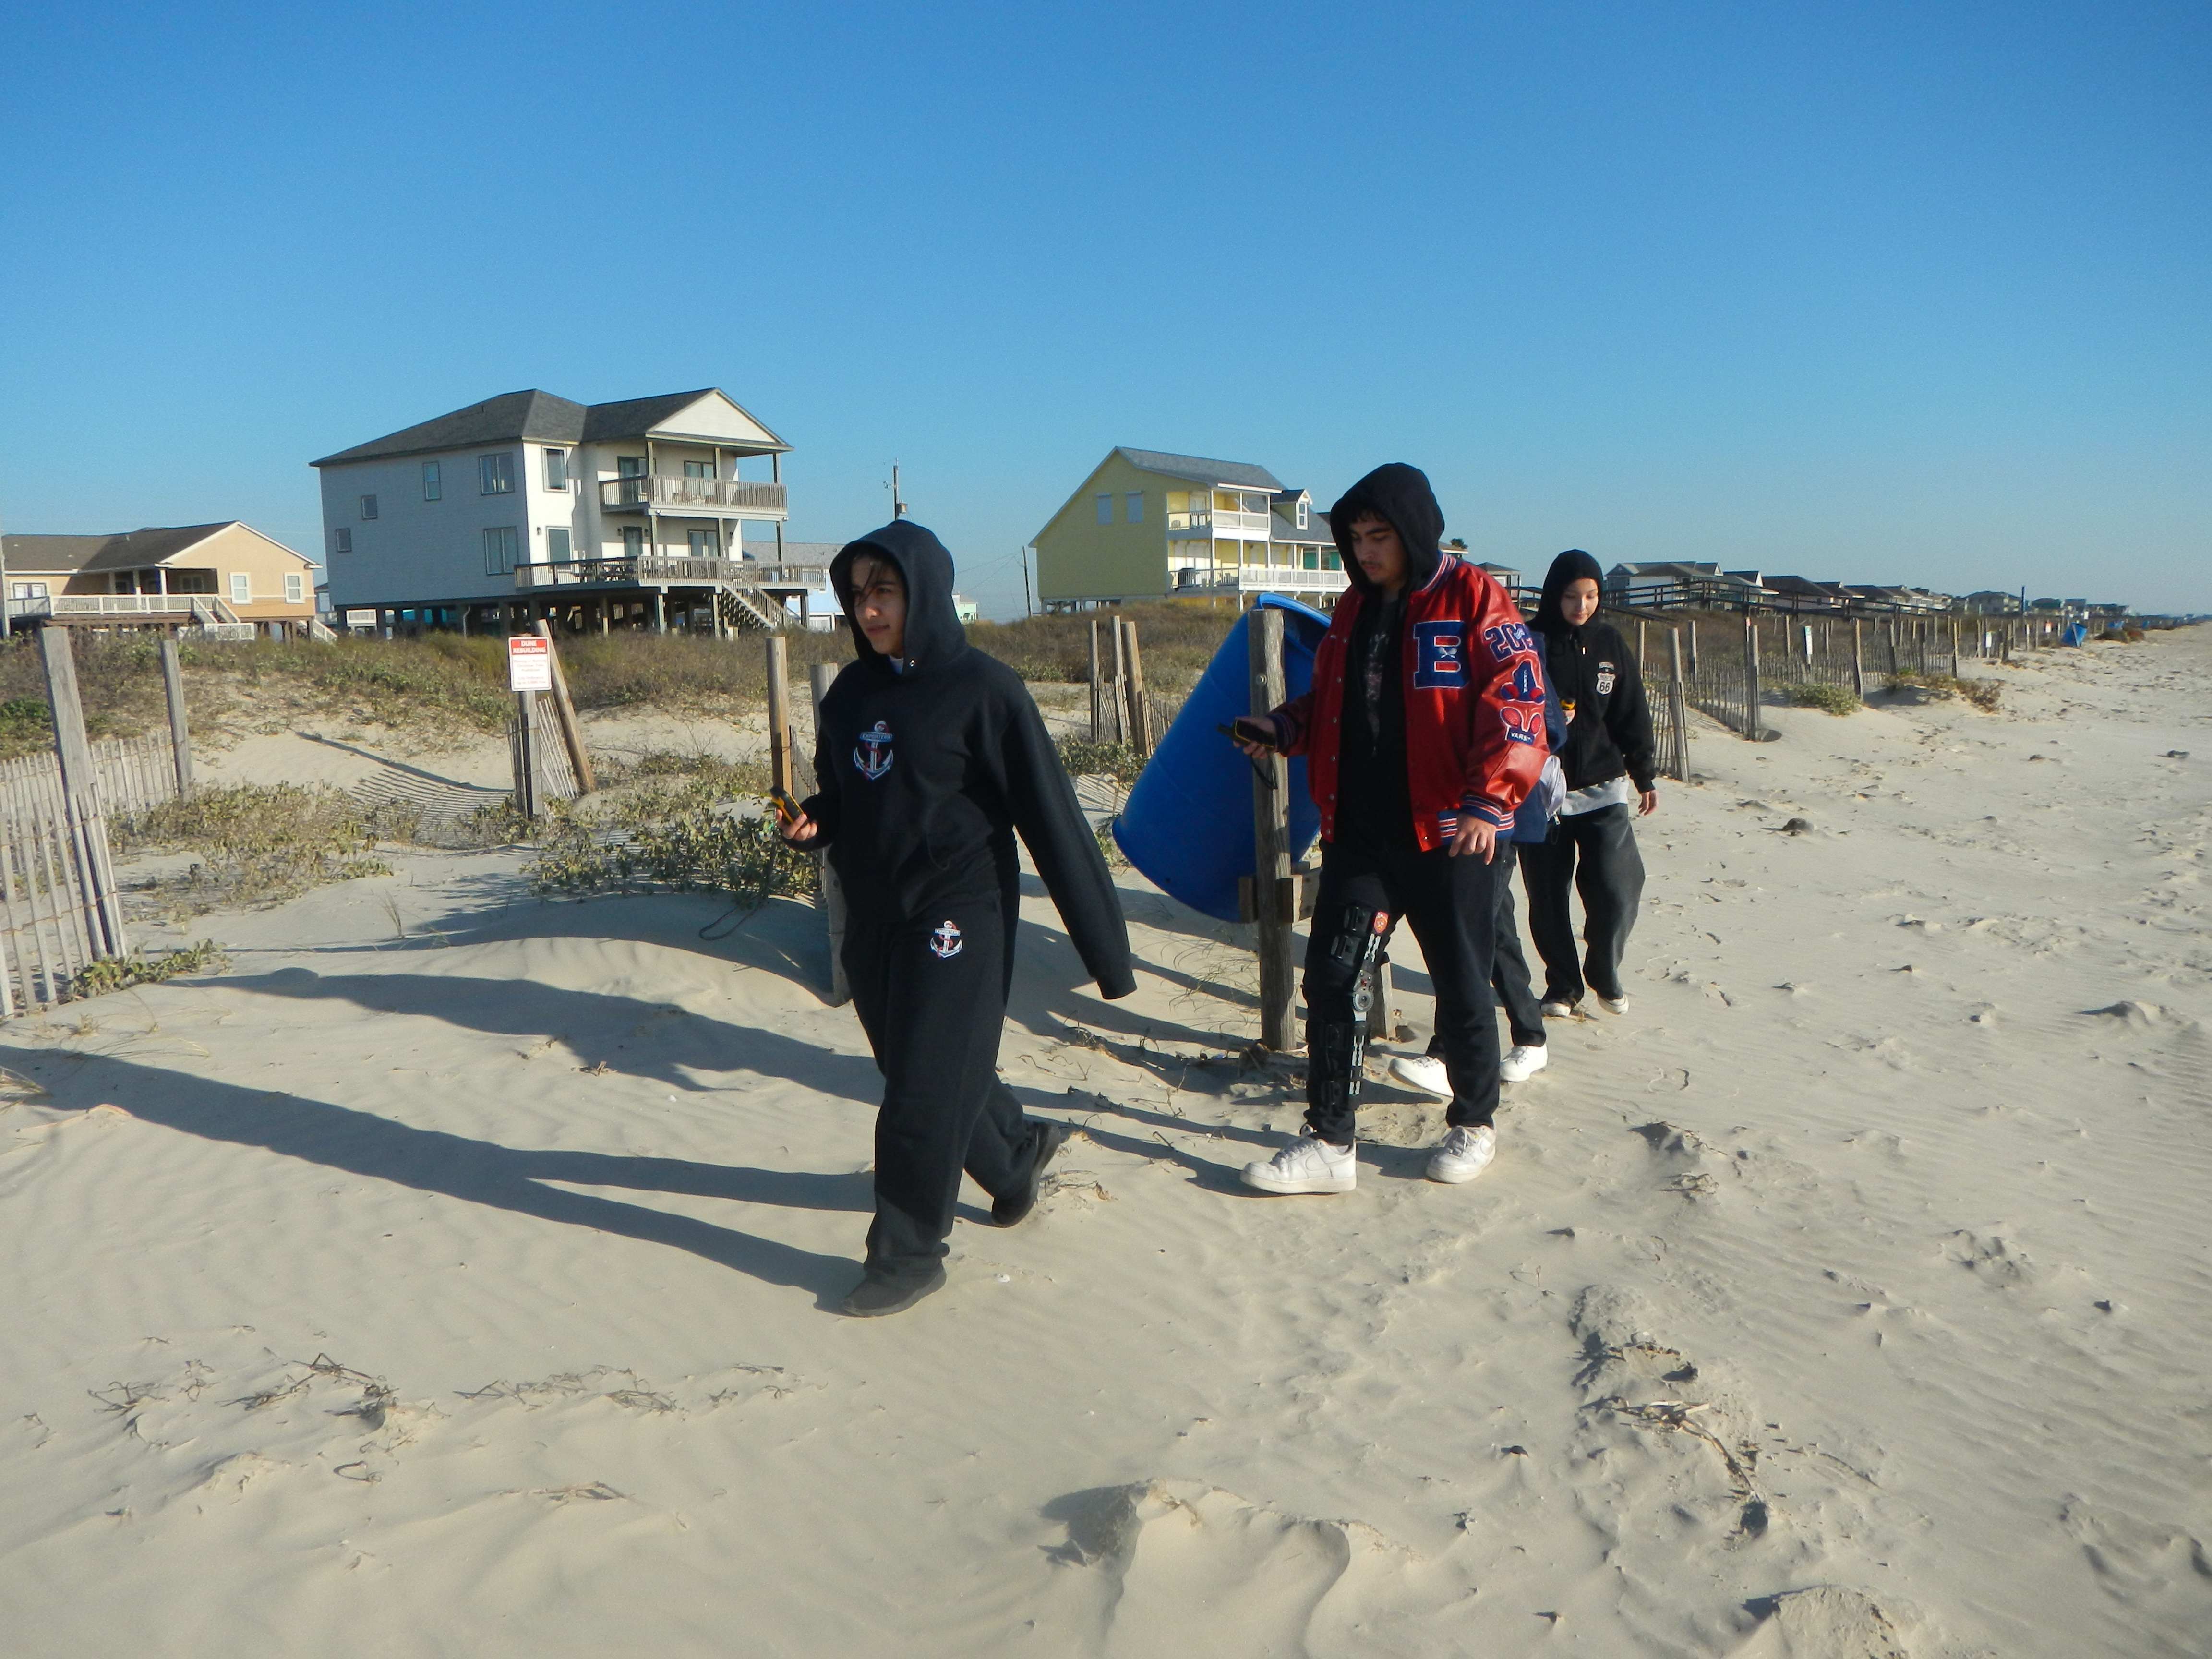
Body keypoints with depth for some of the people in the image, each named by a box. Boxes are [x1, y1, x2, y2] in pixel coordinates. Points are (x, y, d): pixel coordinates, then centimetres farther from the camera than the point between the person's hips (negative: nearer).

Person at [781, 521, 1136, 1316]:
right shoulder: (851, 692, 6)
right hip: (872, 921, 7)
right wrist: (812, 823, -6)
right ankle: (1018, 1151, 43)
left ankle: (909, 1253, 13)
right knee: (915, 1069, 17)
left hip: (956, 918, -7)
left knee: (928, 1088, -3)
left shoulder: (982, 689, -13)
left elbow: (1050, 816, -14)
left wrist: (1104, 946, -15)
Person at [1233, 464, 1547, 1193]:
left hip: (1450, 835, -5)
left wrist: (1489, 802, -24)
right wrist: (1283, 727, 3)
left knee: (1461, 984, 9)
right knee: (1332, 979, 1)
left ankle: (1474, 1125, 29)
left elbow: (1516, 700, -14)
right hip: (1358, 833, 5)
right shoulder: (1354, 609, 13)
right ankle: (1330, 1142, 9)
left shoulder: (1471, 597, -6)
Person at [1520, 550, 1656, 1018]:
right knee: (1547, 895, 3)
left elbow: (1633, 715, 10)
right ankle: (1562, 985, 21)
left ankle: (1605, 974, 19)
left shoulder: (1610, 643, 5)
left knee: (1615, 889, -7)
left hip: (1603, 789, 2)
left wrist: (1643, 776, 9)